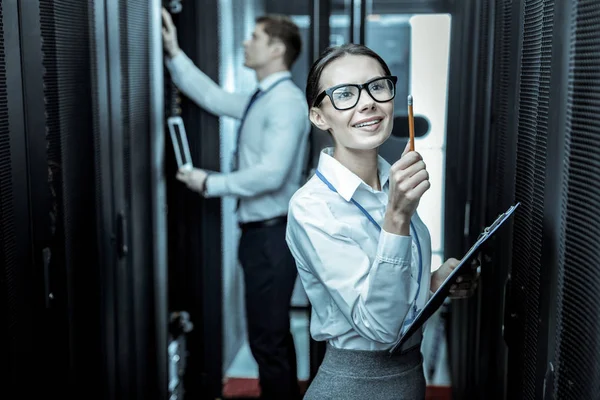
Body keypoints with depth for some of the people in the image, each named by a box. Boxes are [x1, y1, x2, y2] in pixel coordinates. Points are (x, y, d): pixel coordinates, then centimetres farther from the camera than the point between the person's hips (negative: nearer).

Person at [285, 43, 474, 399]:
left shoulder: (396, 181, -2)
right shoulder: (311, 207, -22)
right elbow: (378, 325, -27)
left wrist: (433, 281, -6)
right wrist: (397, 216, -35)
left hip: (412, 372, 7)